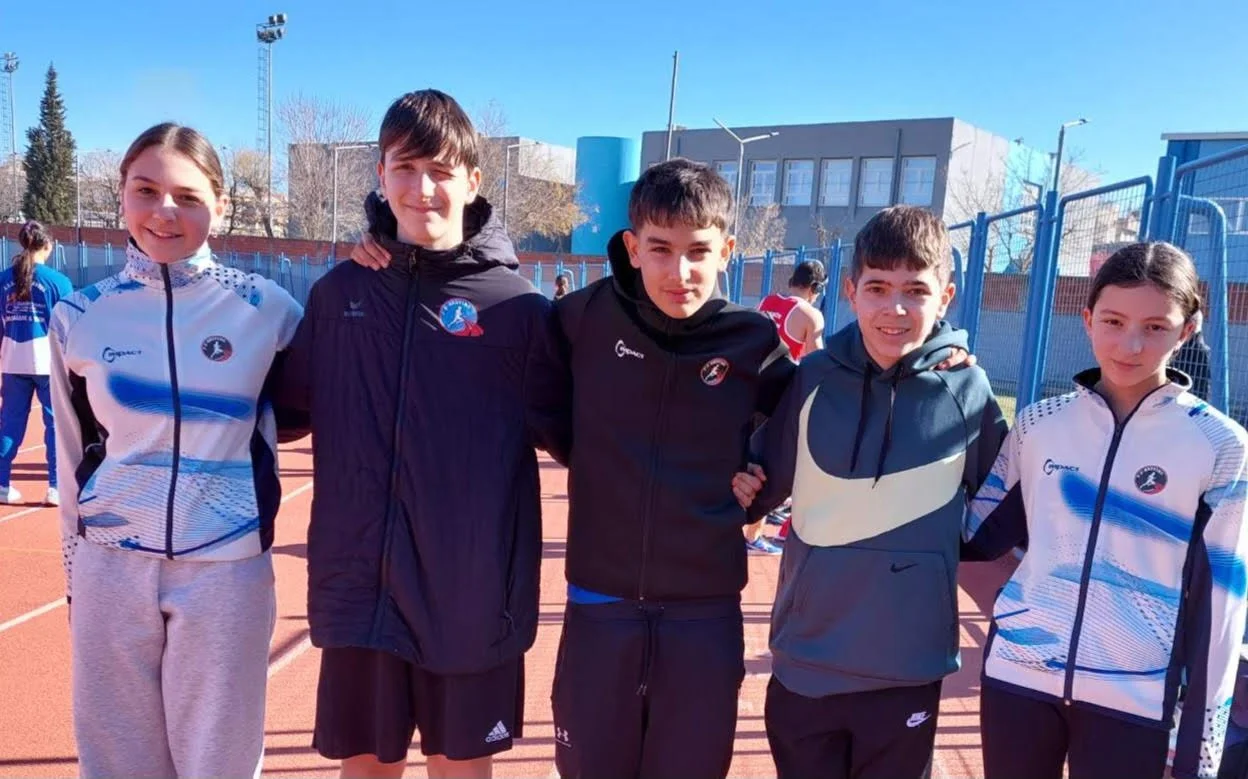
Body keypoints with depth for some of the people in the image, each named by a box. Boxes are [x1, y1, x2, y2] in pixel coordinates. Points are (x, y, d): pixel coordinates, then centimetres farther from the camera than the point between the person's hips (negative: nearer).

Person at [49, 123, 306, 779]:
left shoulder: (265, 308, -6)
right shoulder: (80, 316, 0)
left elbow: (297, 411, 10)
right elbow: (76, 455, 10)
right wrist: (76, 572, 15)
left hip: (227, 573, -2)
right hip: (110, 571, 2)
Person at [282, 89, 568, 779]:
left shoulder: (517, 306, -8)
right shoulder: (339, 291, 2)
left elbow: (566, 434, -2)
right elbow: (291, 404, 15)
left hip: (471, 592, -2)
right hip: (358, 587, 3)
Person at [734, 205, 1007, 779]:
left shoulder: (968, 392, -9)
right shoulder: (815, 378, -7)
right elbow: (764, 485, 5)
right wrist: (741, 489, -14)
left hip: (909, 671, -1)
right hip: (803, 665, 1)